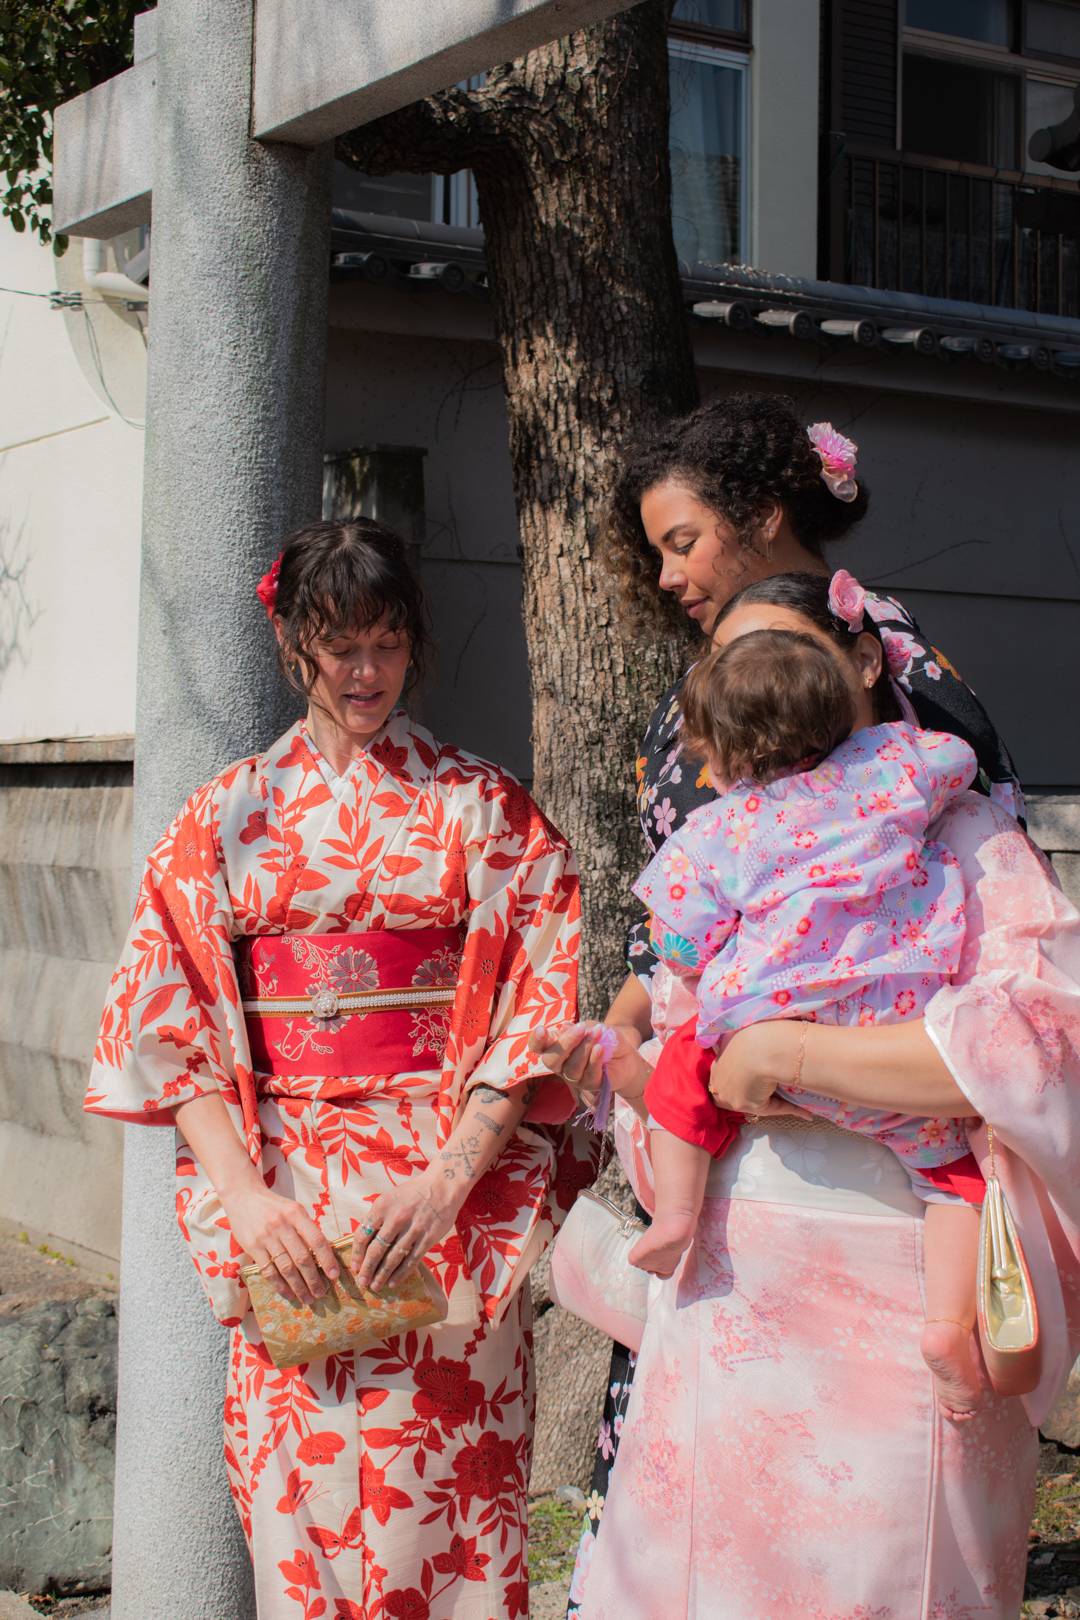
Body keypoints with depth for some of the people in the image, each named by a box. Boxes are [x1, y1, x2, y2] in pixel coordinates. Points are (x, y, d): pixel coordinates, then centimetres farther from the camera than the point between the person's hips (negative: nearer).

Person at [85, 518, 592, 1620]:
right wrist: (246, 1196, -8)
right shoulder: (228, 814, 9)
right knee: (298, 1486, 2)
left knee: (446, 1491, -1)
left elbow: (537, 1002, -1)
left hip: (450, 1183, -1)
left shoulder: (484, 806, 6)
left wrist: (448, 1179, -12)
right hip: (282, 1194, 1)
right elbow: (170, 1019, 4)